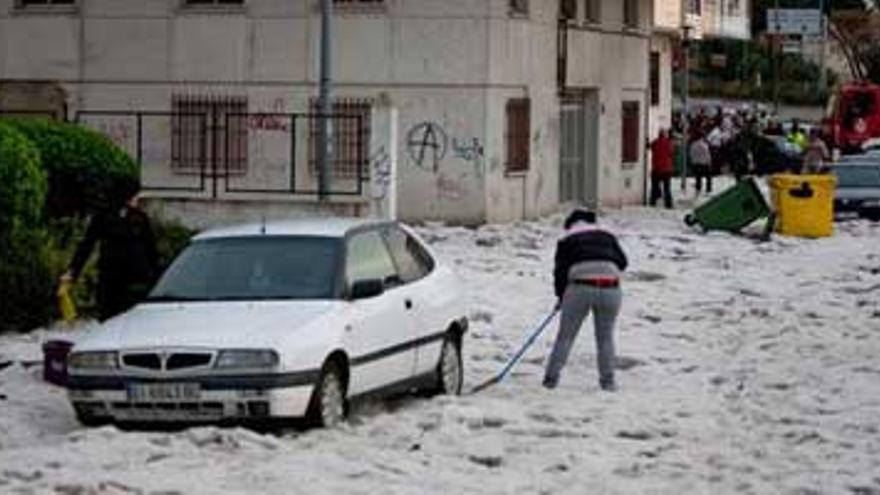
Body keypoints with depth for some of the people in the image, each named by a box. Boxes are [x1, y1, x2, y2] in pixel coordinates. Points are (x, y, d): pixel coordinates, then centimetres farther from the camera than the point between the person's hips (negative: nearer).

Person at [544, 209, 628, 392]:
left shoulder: (567, 240, 12)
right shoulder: (607, 236, 20)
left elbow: (560, 270, 6)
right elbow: (622, 262, 14)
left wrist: (561, 295, 16)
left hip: (581, 288, -2)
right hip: (610, 289, 2)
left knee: (565, 336, 7)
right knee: (606, 336, 14)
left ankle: (551, 377, 5)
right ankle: (607, 380, 9)